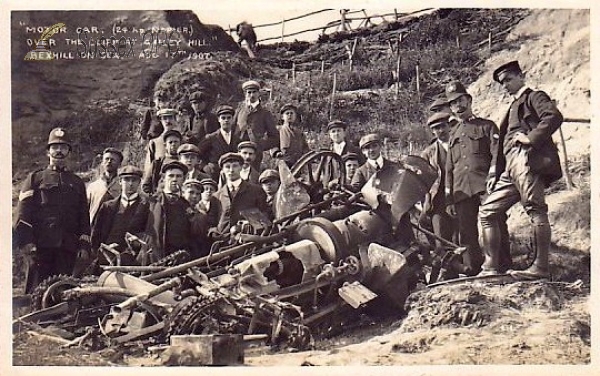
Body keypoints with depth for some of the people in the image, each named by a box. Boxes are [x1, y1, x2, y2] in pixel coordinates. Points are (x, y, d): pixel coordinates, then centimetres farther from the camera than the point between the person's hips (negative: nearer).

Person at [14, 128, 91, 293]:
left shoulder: (77, 183, 20)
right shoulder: (35, 179, 11)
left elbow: (84, 218, 16)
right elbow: (22, 215, 2)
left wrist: (84, 246, 6)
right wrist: (26, 242, -9)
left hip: (67, 249, 3)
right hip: (40, 247, -3)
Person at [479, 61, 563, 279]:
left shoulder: (534, 97, 10)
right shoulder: (513, 108, 34)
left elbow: (554, 116, -11)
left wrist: (531, 138, -13)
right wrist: (494, 173, 18)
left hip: (527, 159, -9)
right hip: (510, 170, 9)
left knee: (535, 210, -14)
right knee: (487, 212, 5)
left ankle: (541, 267, -16)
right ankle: (492, 267, 5)